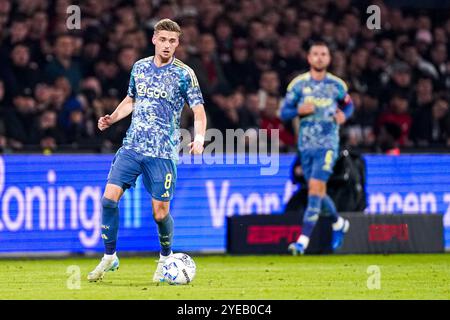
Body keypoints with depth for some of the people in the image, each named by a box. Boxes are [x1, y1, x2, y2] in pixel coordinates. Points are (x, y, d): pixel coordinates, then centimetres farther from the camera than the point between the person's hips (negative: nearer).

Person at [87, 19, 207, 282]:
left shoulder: (184, 74, -4)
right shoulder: (140, 67, 10)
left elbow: (199, 111, -5)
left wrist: (199, 139, -23)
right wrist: (111, 119, 7)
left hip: (163, 152, -4)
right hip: (132, 146, 4)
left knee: (160, 212, -3)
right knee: (109, 198, -8)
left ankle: (166, 259, 24)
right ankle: (109, 257, 7)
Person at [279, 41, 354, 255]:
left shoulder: (336, 85, 2)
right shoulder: (298, 84, 2)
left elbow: (348, 105, 18)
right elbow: (283, 113, 3)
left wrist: (344, 115, -5)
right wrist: (299, 110, -17)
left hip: (327, 143, -3)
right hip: (306, 144, 3)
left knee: (315, 188, -17)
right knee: (318, 193, 11)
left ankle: (303, 240, -19)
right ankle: (339, 223, 41)